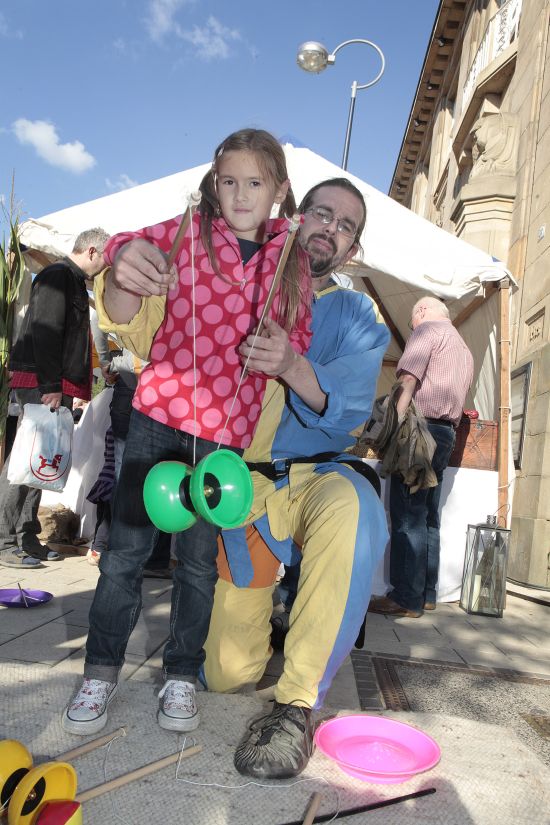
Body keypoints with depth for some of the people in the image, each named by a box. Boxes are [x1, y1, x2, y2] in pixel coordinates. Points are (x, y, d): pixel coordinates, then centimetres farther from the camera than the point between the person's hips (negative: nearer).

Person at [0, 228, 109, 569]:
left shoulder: (74, 281, 23)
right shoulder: (57, 276, -8)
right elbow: (45, 331, -18)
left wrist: (70, 387, 20)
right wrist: (50, 385, -23)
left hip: (56, 387, 10)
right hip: (41, 385, -10)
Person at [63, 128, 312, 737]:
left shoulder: (290, 261, 6)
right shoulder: (189, 230, 0)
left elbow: (298, 340, 14)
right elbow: (121, 319, -10)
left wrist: (285, 354, -11)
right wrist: (124, 265, -34)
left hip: (228, 428, 1)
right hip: (160, 412, -1)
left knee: (199, 557, 6)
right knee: (126, 547, 1)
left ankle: (181, 675, 24)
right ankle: (101, 672, 19)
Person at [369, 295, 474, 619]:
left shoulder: (428, 329, 1)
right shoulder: (465, 351, 27)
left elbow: (409, 380, -14)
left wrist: (395, 423, -22)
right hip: (447, 434, 9)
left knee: (408, 517, -9)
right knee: (428, 518, 10)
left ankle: (407, 598, -9)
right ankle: (426, 594, 13)